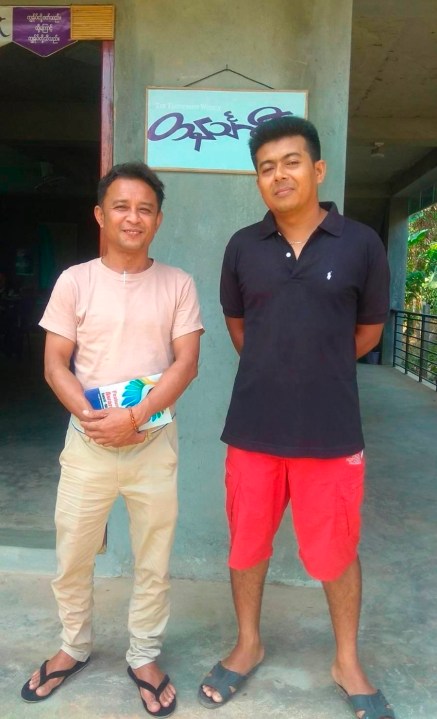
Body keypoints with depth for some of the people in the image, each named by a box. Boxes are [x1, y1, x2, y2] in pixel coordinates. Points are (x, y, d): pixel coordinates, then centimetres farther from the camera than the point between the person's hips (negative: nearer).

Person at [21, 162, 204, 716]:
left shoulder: (177, 284, 0)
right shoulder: (74, 281, 0)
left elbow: (185, 363, -5)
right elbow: (55, 365, -1)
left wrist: (135, 417, -17)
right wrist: (90, 417, -16)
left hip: (154, 443, 0)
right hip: (88, 443, 1)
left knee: (153, 559, 12)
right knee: (72, 555, 14)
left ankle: (144, 657, 34)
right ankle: (74, 647, 40)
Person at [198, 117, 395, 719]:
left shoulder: (360, 244, -4)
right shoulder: (243, 247, 1)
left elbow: (369, 331, 7)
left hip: (331, 429, -2)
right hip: (253, 425, 2)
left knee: (337, 552, 12)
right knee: (246, 545, 15)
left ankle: (348, 662, 37)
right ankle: (248, 645, 40)